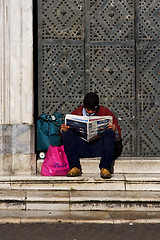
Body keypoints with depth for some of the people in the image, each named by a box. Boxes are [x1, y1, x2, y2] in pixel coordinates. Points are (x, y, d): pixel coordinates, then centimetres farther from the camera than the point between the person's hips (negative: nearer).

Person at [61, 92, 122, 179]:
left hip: (99, 148, -1)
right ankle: (75, 167, -26)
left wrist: (115, 131, -18)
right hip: (82, 149, 1)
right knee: (67, 133, -21)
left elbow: (118, 139, 6)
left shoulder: (106, 113, 9)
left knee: (109, 133, -28)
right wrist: (63, 129, -14)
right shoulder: (76, 113, 12)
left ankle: (105, 168, -32)